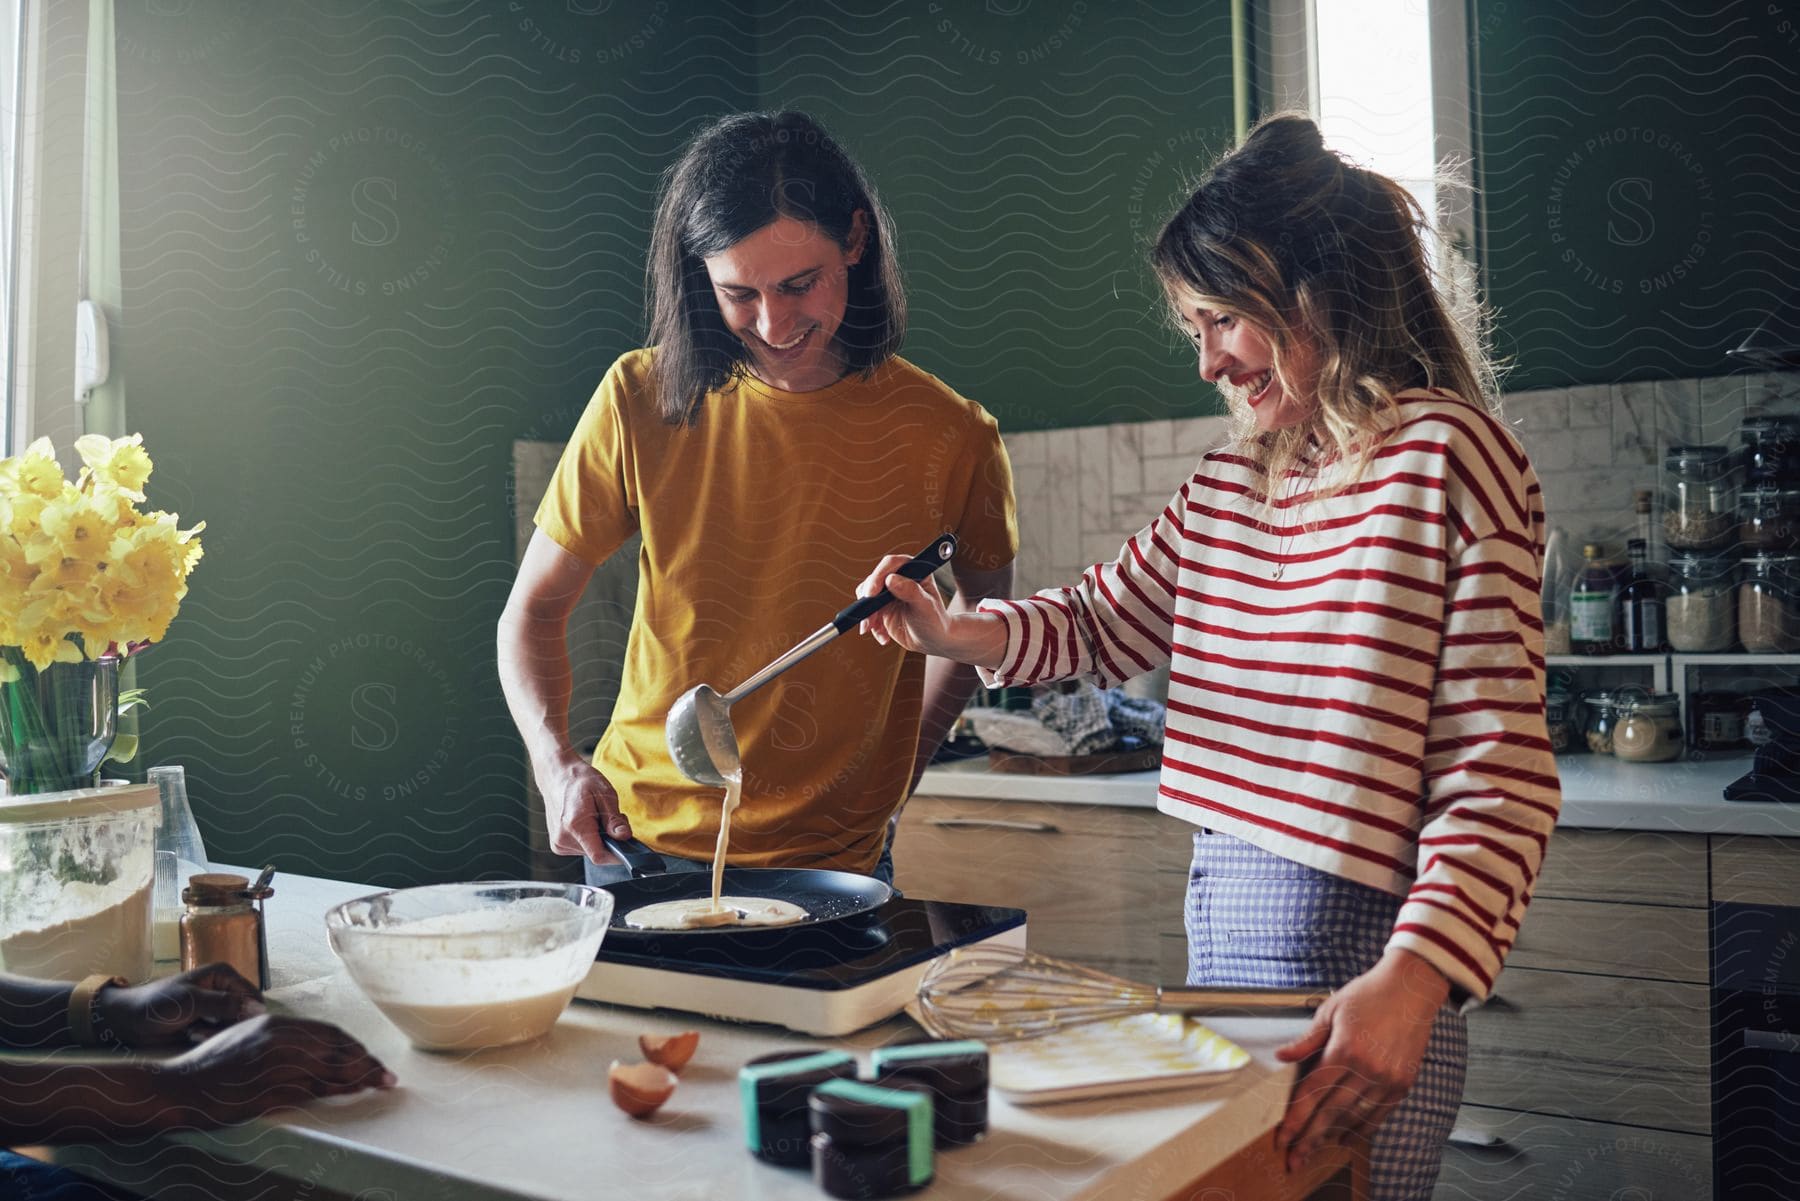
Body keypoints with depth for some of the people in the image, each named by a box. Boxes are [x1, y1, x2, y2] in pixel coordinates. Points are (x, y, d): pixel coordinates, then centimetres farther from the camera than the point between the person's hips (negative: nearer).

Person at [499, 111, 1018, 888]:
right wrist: (557, 763, -16)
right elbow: (534, 611, 0)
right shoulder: (642, 402, -9)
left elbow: (987, 605, 10)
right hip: (639, 844, 1)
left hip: (835, 866, 0)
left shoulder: (950, 438, -10)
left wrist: (895, 770, 3)